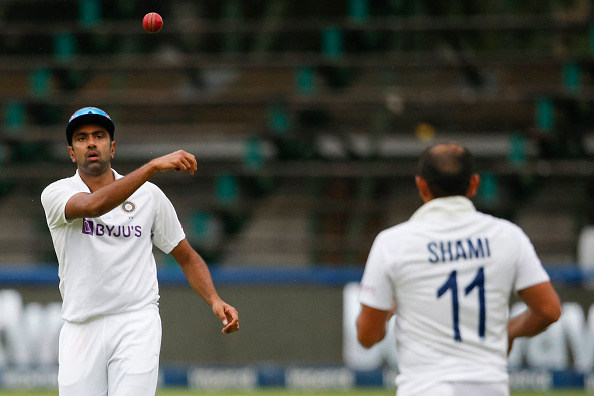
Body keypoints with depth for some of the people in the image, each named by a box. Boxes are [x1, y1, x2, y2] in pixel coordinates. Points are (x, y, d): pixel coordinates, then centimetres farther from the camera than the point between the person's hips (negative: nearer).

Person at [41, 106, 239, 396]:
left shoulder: (149, 195, 8)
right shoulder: (57, 194, 0)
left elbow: (187, 257, 14)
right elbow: (93, 205, -23)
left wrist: (215, 301, -6)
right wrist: (154, 166, -32)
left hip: (136, 323, 0)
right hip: (80, 327, 0)